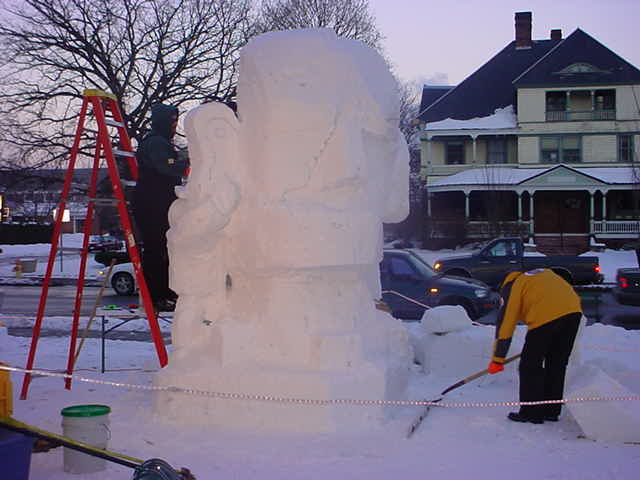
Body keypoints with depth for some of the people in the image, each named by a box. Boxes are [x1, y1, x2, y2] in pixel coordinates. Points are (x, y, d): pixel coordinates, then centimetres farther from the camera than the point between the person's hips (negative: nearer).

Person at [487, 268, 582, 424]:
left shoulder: (511, 286, 16)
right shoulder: (545, 273, 34)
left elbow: (505, 324, 12)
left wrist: (497, 360, 16)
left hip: (546, 316, -7)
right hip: (574, 311, 7)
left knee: (530, 366, 9)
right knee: (557, 364, 19)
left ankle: (532, 413, 13)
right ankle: (552, 411, 28)